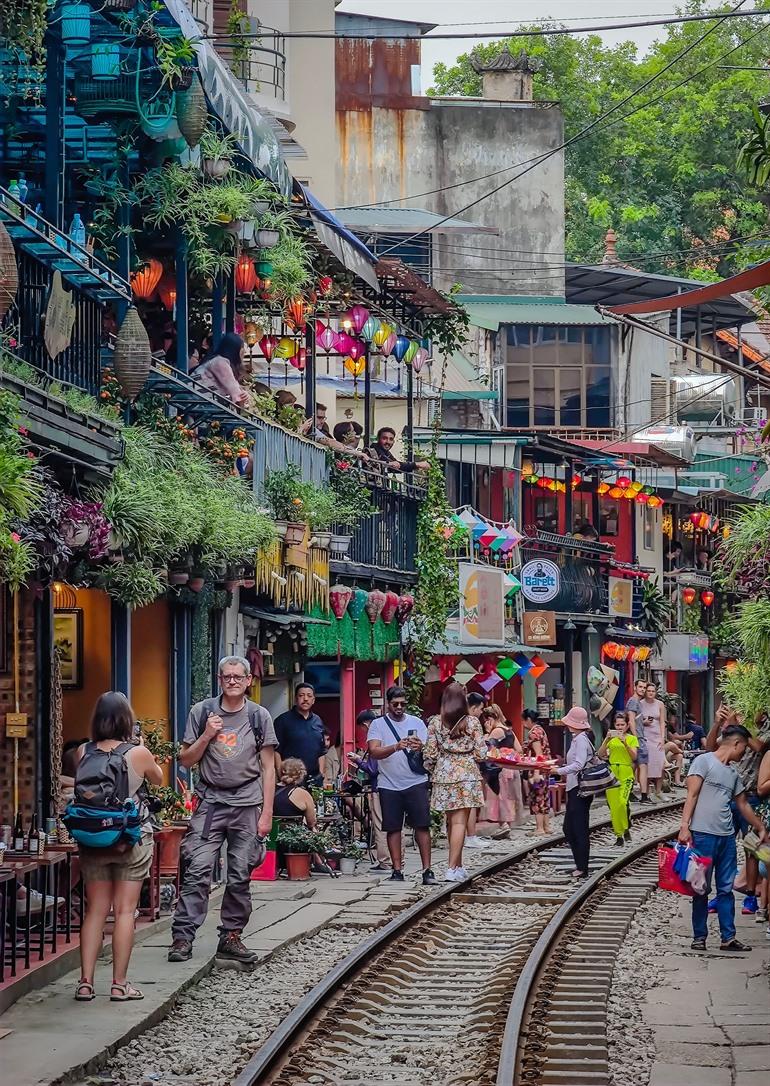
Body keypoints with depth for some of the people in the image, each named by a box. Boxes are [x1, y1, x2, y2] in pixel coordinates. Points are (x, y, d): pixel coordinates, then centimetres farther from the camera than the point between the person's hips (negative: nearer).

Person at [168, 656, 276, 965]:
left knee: (240, 876, 3)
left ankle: (231, 937, 12)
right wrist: (207, 735, -8)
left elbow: (268, 768, 6)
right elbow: (186, 760, 8)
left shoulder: (259, 716, 6)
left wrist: (266, 813, 0)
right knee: (198, 870, -10)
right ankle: (182, 937, -11)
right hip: (210, 801, -1)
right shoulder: (202, 712, 6)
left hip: (247, 803, 1)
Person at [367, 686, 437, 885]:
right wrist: (397, 747, -27)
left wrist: (420, 748, -21)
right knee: (393, 828, 3)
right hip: (389, 784, 0)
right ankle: (397, 870, 10)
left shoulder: (417, 723, 8)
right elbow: (374, 752, -11)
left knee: (422, 825, -6)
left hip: (416, 782, 0)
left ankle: (427, 870, -4)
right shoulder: (378, 725, 3)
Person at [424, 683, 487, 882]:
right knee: (459, 822, -5)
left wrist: (433, 764, 19)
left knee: (451, 821, 15)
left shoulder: (436, 723, -1)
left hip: (444, 774, 3)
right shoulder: (472, 722, -5)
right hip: (467, 774, -3)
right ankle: (452, 869, -14)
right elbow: (481, 754, -5)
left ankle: (458, 865, 24)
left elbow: (430, 754, -2)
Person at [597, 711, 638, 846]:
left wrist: (625, 743, -19)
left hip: (626, 774, -3)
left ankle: (626, 828, 3)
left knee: (622, 802, -21)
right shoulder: (611, 738, 12)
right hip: (612, 773, 3)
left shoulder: (632, 739, 5)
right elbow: (600, 754, 2)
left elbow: (634, 756, -8)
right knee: (613, 806, 1)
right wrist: (607, 740, -11)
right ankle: (619, 835, 11)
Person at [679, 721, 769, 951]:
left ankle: (728, 937, 8)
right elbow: (692, 795, -9)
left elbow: (743, 804, 28)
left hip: (727, 837, 7)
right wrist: (684, 826, -17)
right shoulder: (704, 761, -3)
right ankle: (699, 936, 6)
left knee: (726, 889, 6)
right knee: (702, 888, 0)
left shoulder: (733, 772, 17)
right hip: (703, 834, -6)